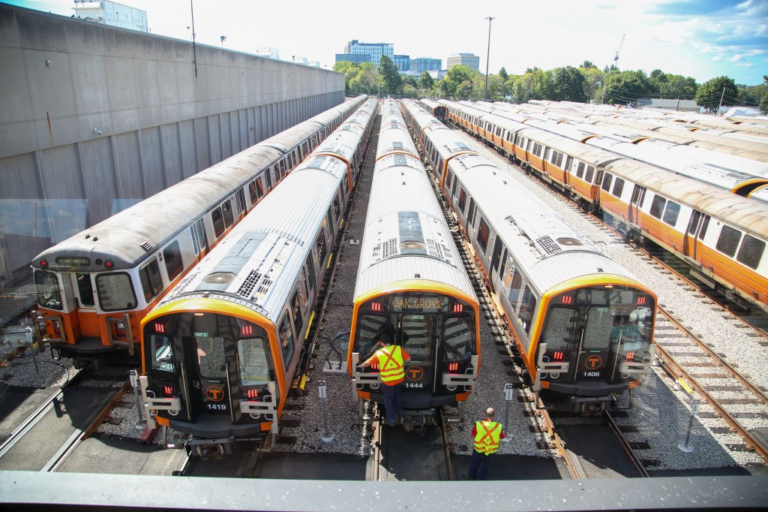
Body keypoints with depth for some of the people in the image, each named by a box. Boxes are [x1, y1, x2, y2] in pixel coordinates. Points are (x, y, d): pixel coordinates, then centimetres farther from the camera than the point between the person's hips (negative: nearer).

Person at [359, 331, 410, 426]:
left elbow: (368, 363, -8)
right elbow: (408, 358, -5)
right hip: (399, 378, 3)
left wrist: (362, 365, 12)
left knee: (388, 398, 15)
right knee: (397, 392, 30)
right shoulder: (398, 348, -14)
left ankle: (391, 419, 17)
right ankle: (399, 409, 48)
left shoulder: (379, 353, -17)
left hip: (387, 381, -3)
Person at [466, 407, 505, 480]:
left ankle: (471, 475, 49)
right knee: (486, 463, 26)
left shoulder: (478, 424, -29)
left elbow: (473, 436, -14)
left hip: (479, 448, -1)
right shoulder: (498, 426, -25)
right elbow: (502, 437, -8)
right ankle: (480, 478, 43)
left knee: (475, 461, 27)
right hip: (491, 450, 1)